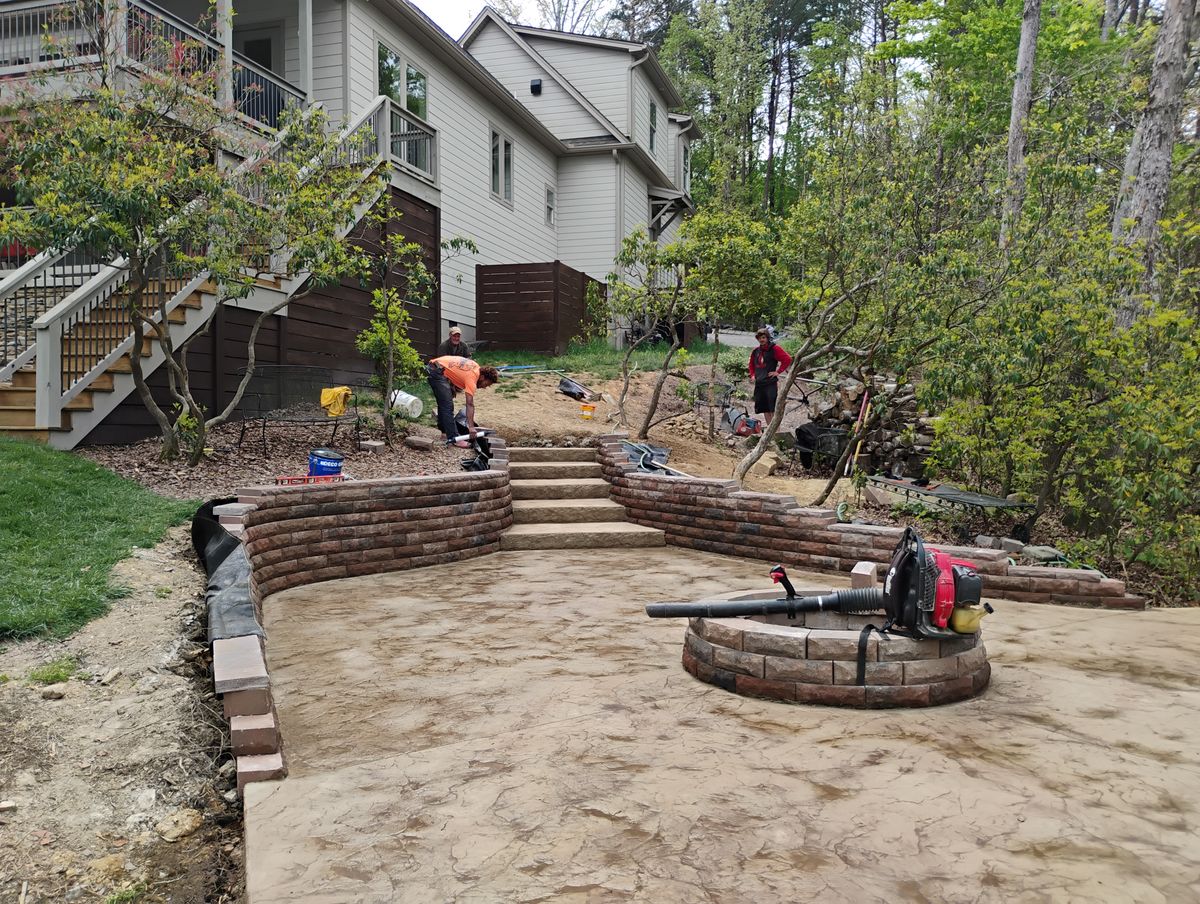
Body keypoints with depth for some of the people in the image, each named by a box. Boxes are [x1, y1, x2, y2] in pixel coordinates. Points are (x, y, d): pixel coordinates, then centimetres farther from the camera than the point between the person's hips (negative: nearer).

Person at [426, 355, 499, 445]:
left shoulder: (476, 367, 6)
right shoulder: (472, 377, -19)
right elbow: (470, 404, -24)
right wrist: (471, 427, -27)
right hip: (437, 371, -11)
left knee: (443, 403, 20)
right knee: (448, 406, -13)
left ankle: (445, 431, 31)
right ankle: (453, 438, -15)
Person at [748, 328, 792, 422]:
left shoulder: (774, 349, -5)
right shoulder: (755, 351, 14)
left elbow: (788, 359, -12)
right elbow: (751, 364, 31)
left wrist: (778, 371, -12)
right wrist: (752, 375, 15)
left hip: (771, 383, -7)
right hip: (758, 383, 7)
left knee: (772, 409, -11)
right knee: (764, 409, 10)